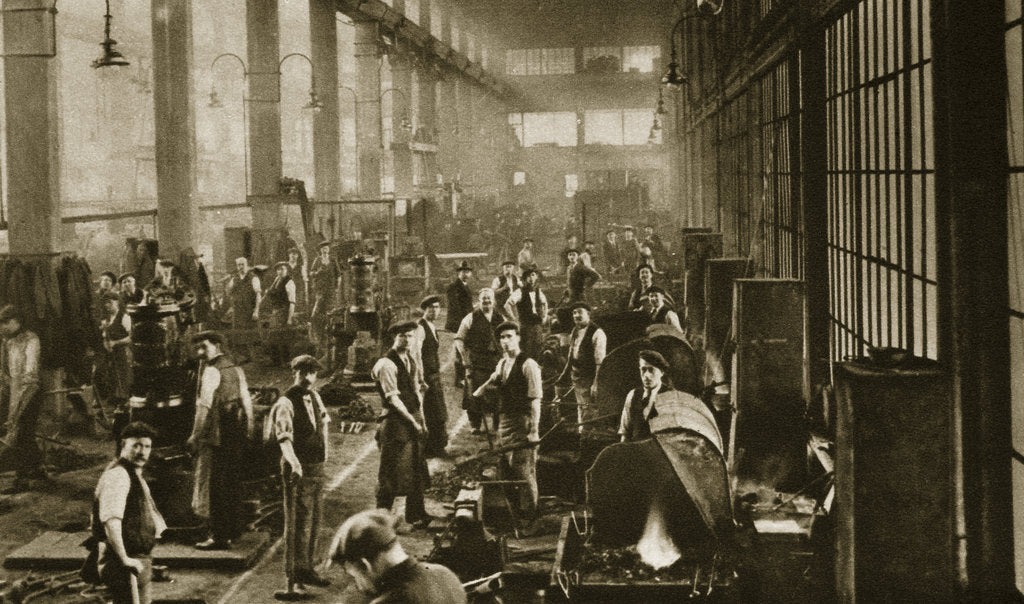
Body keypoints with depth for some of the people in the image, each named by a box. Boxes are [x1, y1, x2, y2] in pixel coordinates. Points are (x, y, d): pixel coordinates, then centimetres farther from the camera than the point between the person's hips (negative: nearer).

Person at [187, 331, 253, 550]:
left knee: (213, 485, -3)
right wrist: (248, 431, 20)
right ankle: (232, 530, 24)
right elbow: (247, 403, 15)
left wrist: (196, 435, -13)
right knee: (231, 483, 16)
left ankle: (218, 536, -3)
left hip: (217, 434, -8)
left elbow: (205, 406, -16)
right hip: (238, 434, 8)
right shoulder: (236, 370, 13)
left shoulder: (211, 371, -11)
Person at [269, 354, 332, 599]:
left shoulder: (314, 397, 7)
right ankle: (294, 581, -3)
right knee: (297, 524, -7)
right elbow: (283, 437, -31)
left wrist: (325, 449, 20)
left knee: (313, 521, 19)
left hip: (317, 467, 8)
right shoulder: (286, 404, -18)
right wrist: (293, 462, -46)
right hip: (299, 469, -8)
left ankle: (306, 569, 34)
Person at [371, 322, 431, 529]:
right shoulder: (386, 365, -15)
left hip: (413, 420, 8)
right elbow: (393, 399, -18)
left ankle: (416, 515, 23)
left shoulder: (411, 360, 12)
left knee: (416, 469, 12)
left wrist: (422, 419, 11)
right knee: (391, 472, -1)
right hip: (395, 422, -8)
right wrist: (412, 421, -15)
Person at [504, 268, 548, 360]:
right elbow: (507, 305, -18)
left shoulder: (538, 292, 9)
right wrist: (514, 320, -15)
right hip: (525, 325, -5)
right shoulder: (520, 292, -8)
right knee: (526, 352, -7)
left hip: (538, 324, 5)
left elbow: (544, 303, 29)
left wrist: (544, 317, 18)